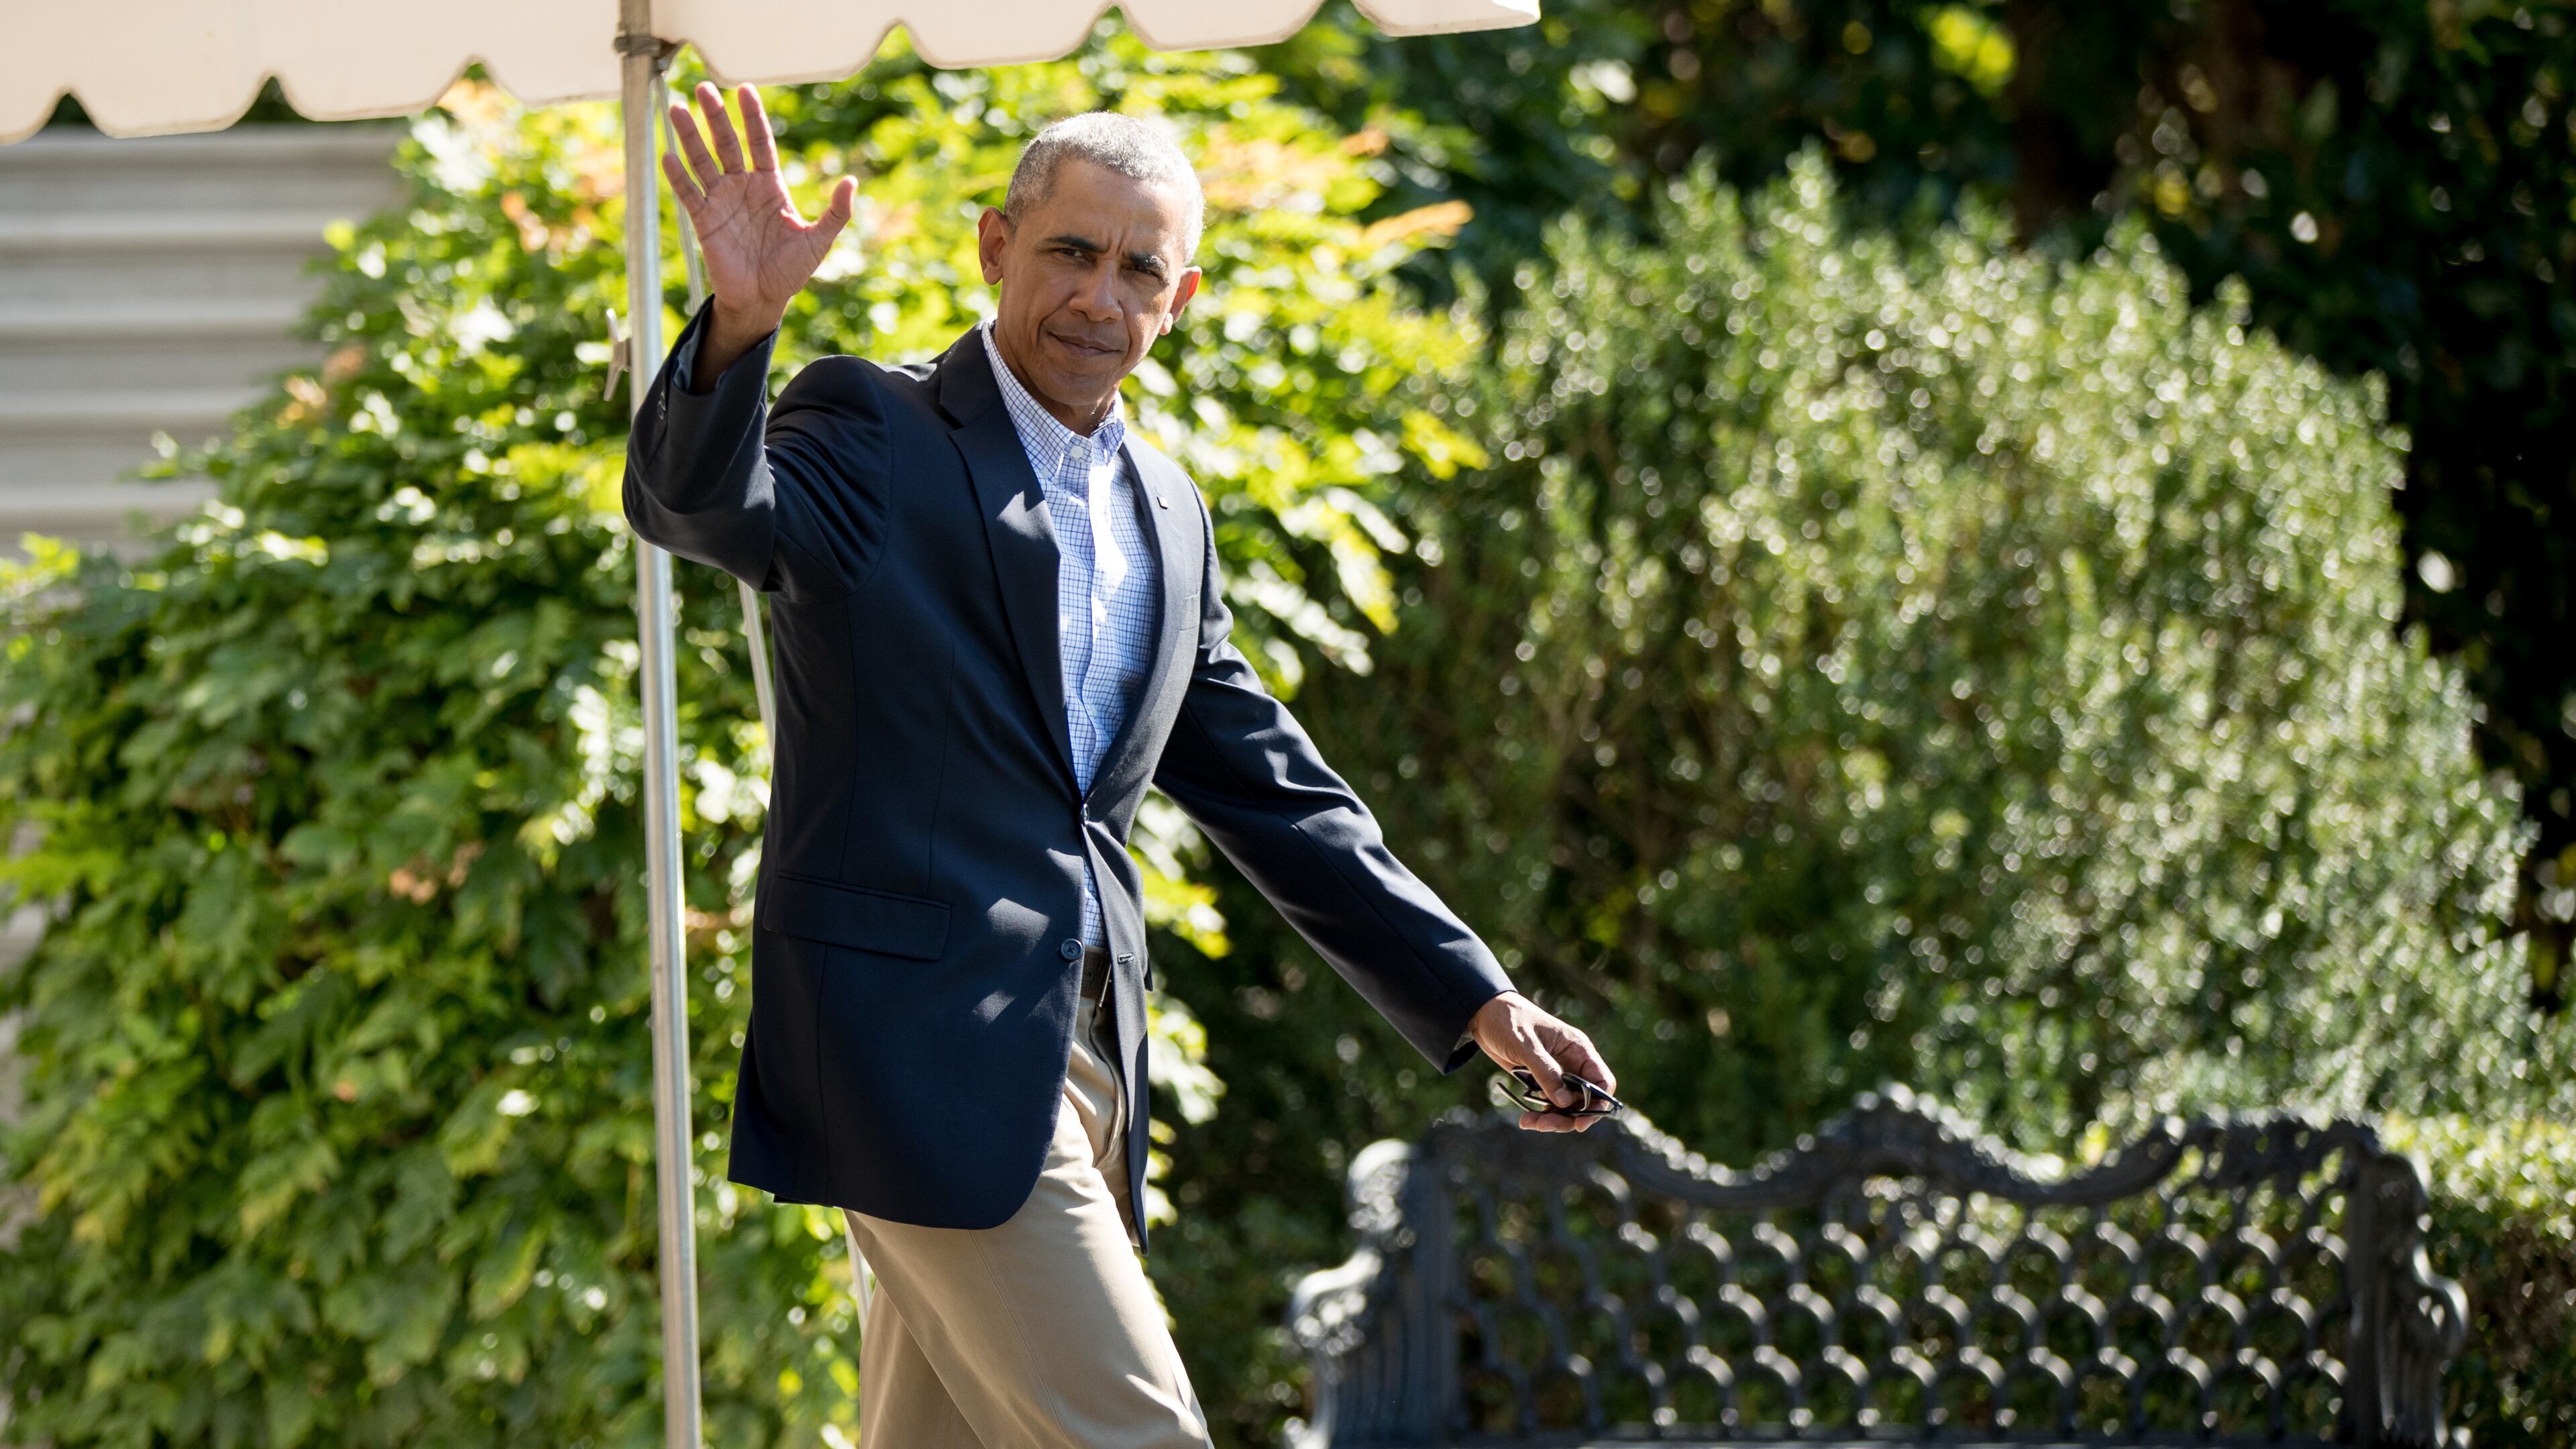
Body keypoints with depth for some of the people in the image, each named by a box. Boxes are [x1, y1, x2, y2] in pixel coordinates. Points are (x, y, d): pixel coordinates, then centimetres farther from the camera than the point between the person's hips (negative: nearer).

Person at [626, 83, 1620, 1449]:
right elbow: (696, 505, -25)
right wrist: (738, 326, -46)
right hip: (925, 1045, -8)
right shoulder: (871, 434, -5)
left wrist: (1476, 1000, 15)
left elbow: (1269, 787, 20)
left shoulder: (1167, 512, 16)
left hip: (1074, 1058, 8)